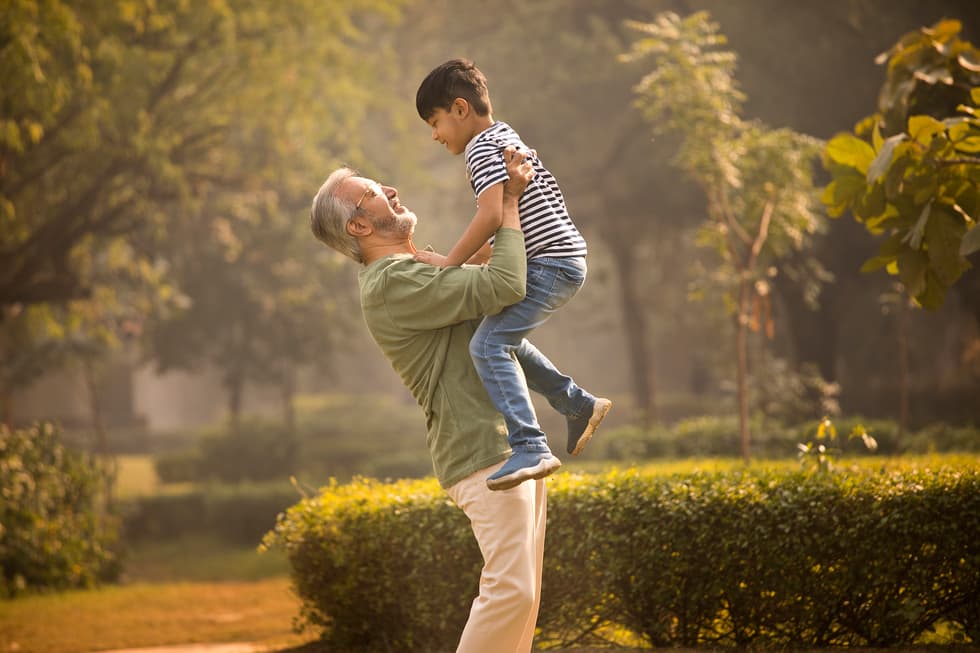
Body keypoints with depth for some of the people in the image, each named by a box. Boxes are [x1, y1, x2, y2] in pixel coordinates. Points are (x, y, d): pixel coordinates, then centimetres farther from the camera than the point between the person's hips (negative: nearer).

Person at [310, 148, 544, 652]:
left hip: (514, 446, 10)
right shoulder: (392, 284, -15)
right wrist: (510, 202, -10)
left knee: (523, 588, 7)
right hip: (484, 454, -10)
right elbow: (505, 286, -22)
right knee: (510, 587, -16)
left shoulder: (418, 266, 18)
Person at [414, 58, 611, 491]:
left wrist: (450, 261, -16)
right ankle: (578, 406, 32)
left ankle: (530, 450, -36)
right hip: (558, 262, 11)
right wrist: (464, 267, 20)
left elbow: (492, 216, -23)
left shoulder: (482, 147, -9)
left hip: (550, 264, -11)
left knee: (488, 345, -23)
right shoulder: (506, 140, 24)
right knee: (503, 338, 27)